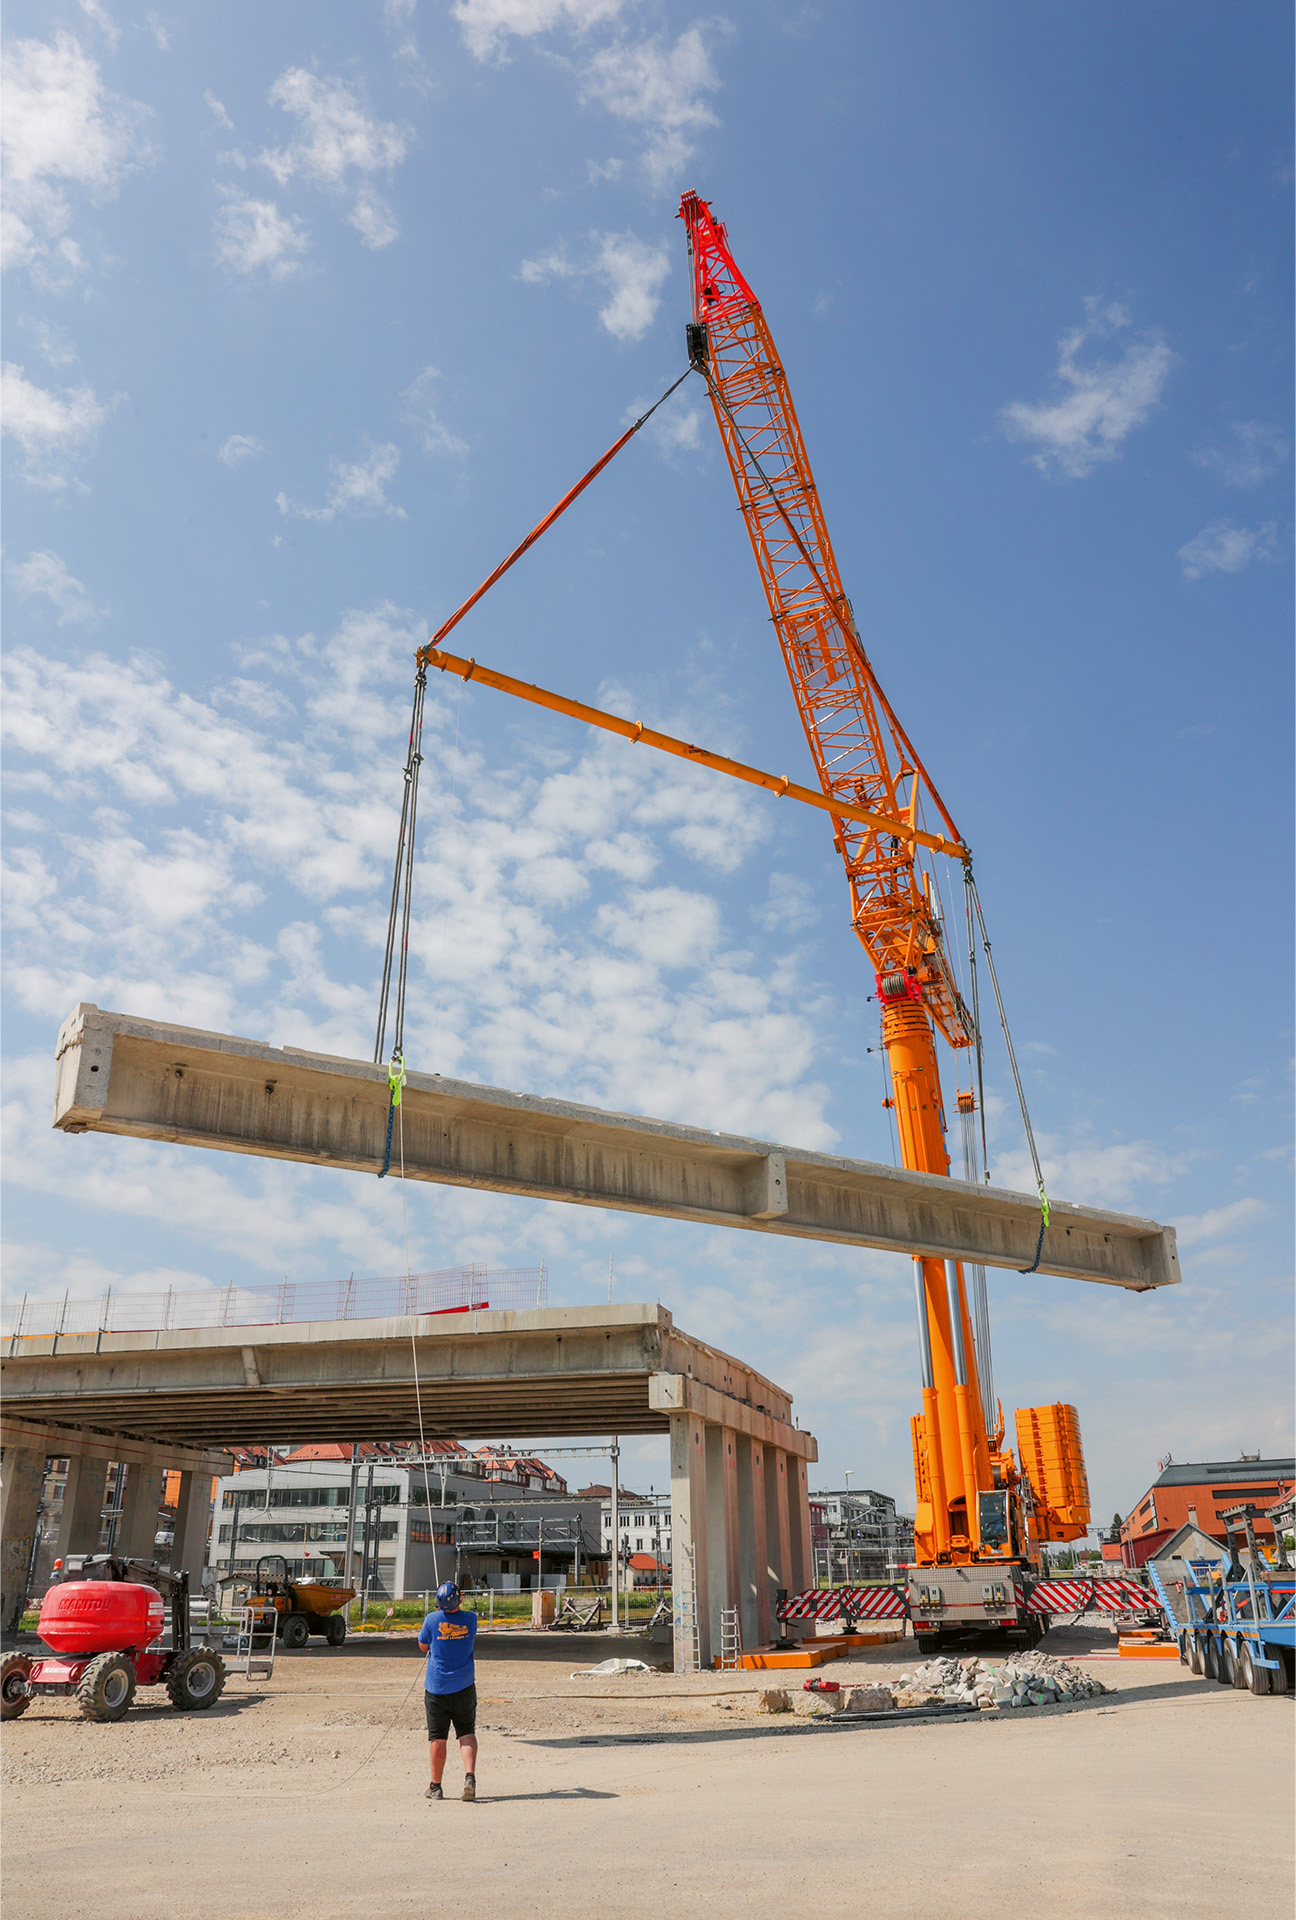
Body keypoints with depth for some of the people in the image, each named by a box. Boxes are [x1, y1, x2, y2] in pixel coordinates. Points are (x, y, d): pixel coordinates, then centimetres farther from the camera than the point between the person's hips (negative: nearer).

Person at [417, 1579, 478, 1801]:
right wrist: (457, 1606, 21)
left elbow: (422, 1645, 5)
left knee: (437, 1738, 8)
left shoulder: (432, 1619, -13)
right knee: (467, 1733, 10)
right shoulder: (470, 1618, -7)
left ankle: (435, 1787, 15)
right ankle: (470, 1776, -8)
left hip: (436, 1687, -1)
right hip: (464, 1687, 1)